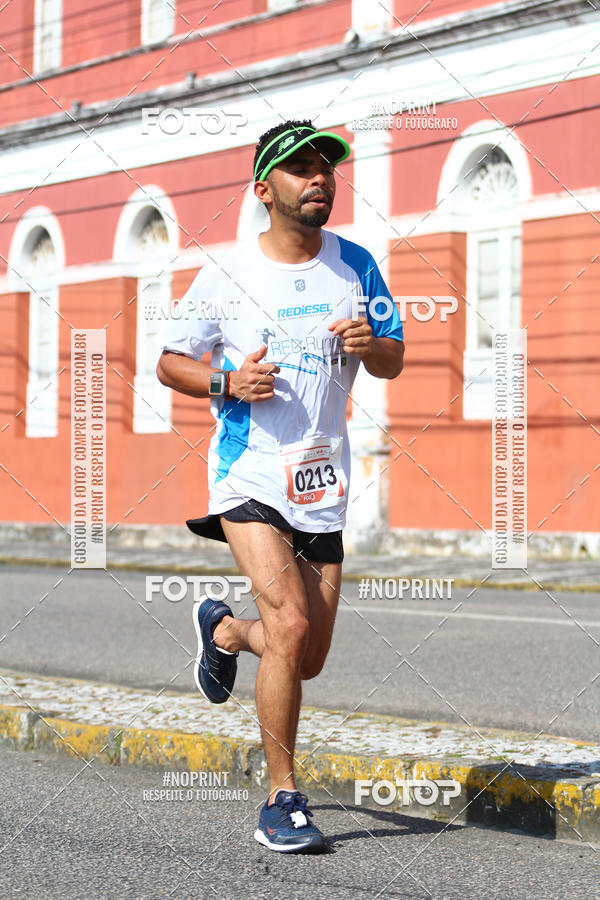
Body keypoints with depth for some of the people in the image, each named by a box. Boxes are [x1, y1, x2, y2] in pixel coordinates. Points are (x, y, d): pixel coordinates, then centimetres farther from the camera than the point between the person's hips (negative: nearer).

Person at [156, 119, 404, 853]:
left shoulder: (354, 264, 5)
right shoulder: (226, 274, -4)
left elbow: (393, 362, 11)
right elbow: (169, 363, 4)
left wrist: (369, 343, -12)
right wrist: (227, 383, -15)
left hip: (322, 483, 4)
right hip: (248, 473, -4)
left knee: (307, 659, 7)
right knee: (290, 625, -21)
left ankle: (223, 629, 42)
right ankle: (281, 804, -8)